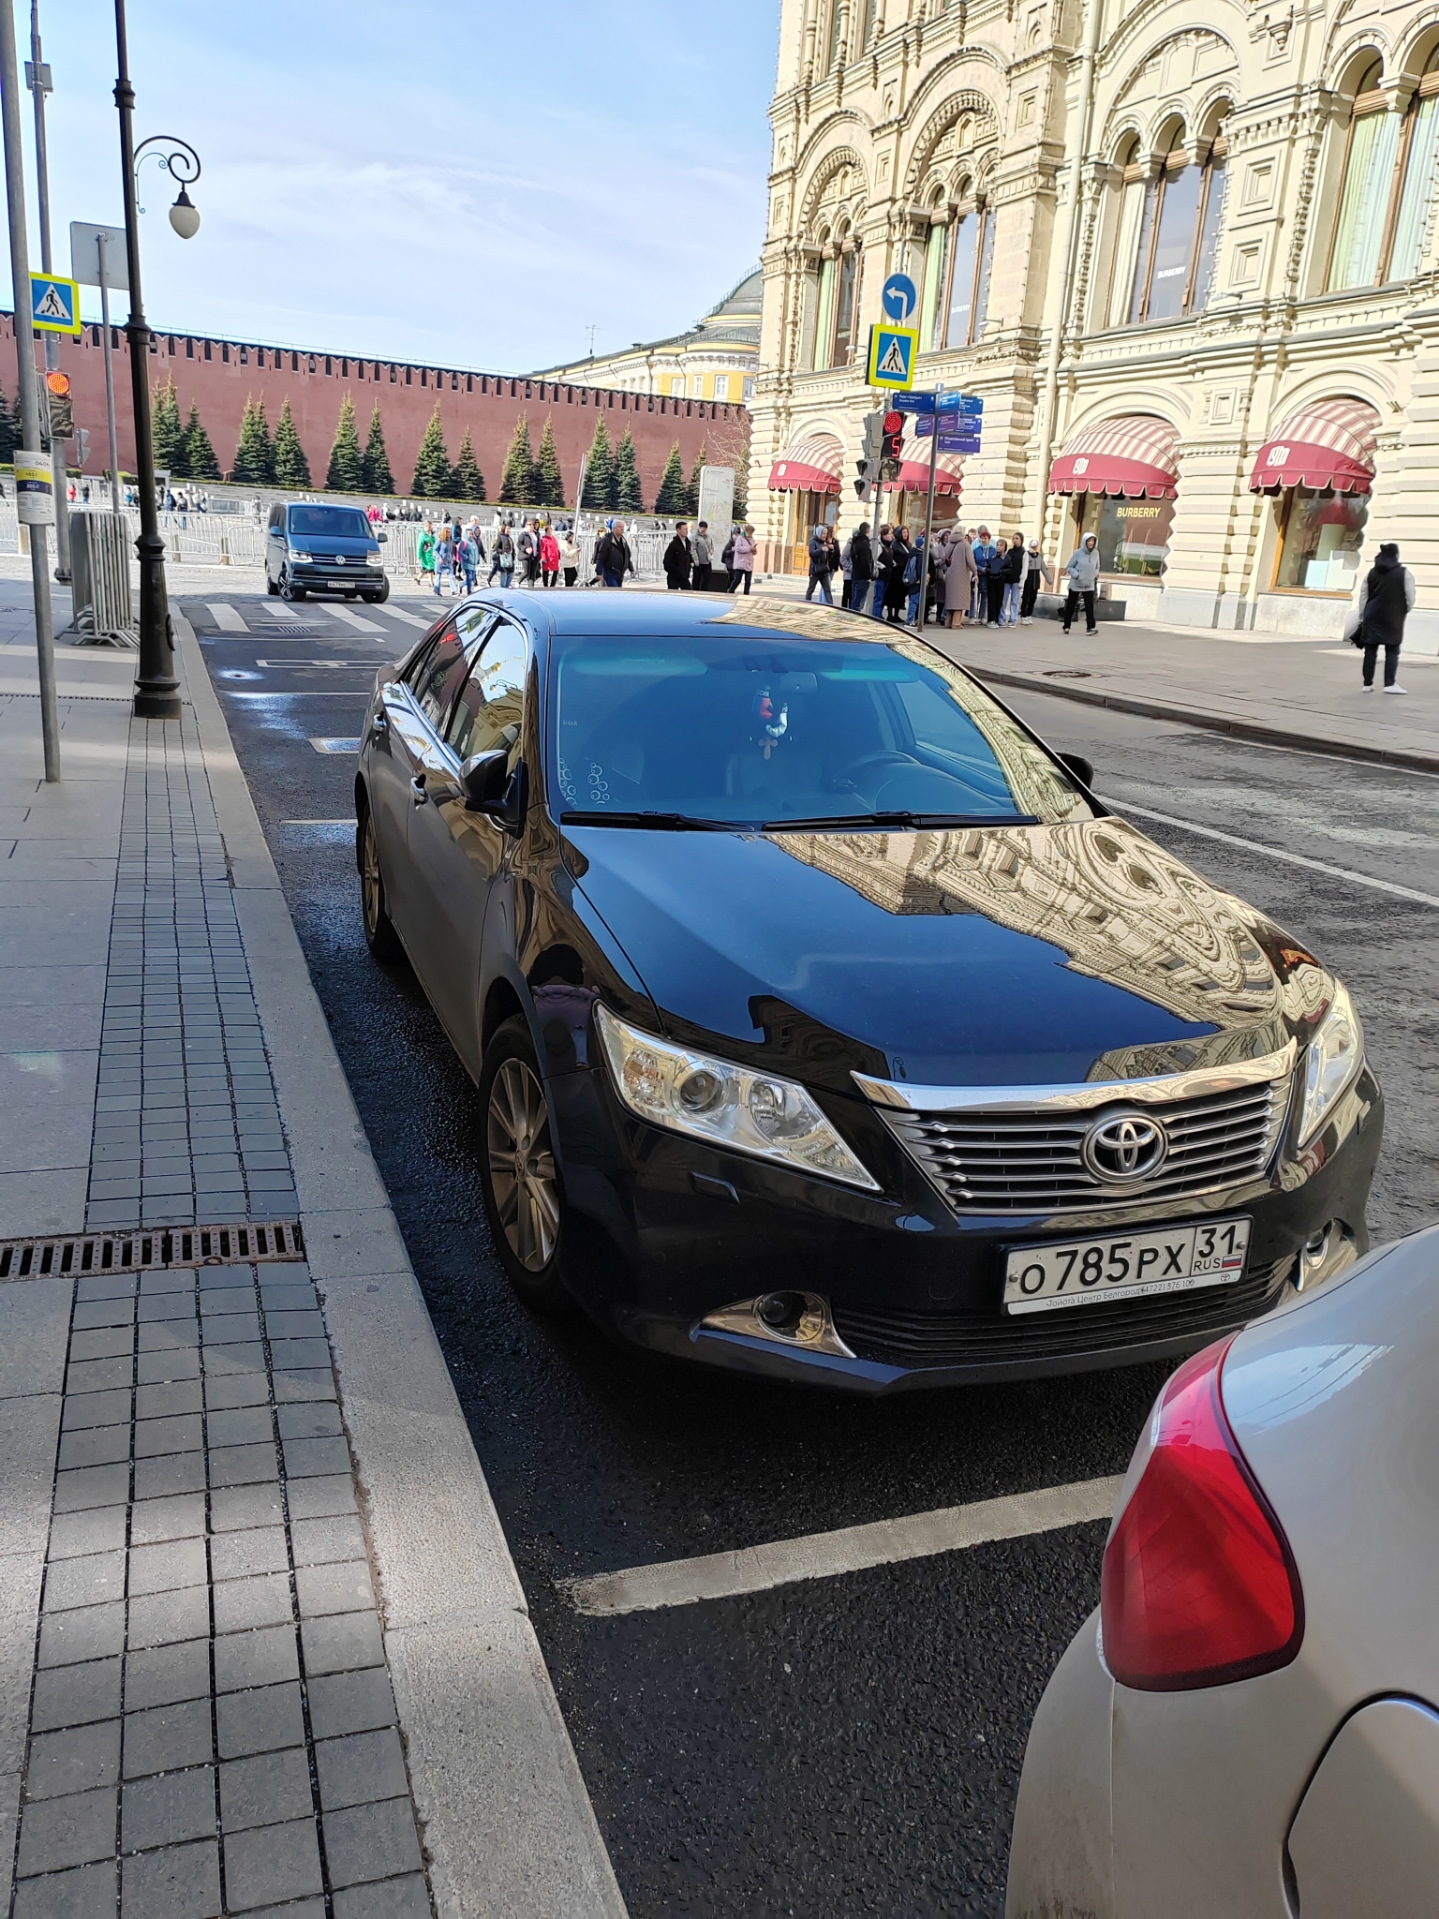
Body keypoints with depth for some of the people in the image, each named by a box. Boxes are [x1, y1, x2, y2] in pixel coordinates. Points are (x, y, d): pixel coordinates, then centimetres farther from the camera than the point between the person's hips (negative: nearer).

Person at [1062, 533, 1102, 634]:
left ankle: (1090, 627, -16)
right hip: (1075, 585, -2)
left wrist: (1096, 575, -3)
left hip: (1089, 585, 2)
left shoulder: (1096, 553, 1)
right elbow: (1069, 568, -4)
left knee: (1090, 607, -13)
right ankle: (1067, 626, 22)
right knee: (1070, 607, 8)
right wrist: (1076, 575, -20)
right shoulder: (1078, 553, -9)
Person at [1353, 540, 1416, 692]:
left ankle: (1368, 683, 8)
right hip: (1393, 620, -3)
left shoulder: (1370, 573, 5)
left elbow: (1363, 598, 7)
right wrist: (1404, 612, 14)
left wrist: (1362, 618, 13)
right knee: (1392, 651, 2)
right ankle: (1389, 683, -3)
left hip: (1372, 618, 3)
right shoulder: (1404, 574, -6)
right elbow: (1410, 598, -4)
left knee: (1370, 650, 6)